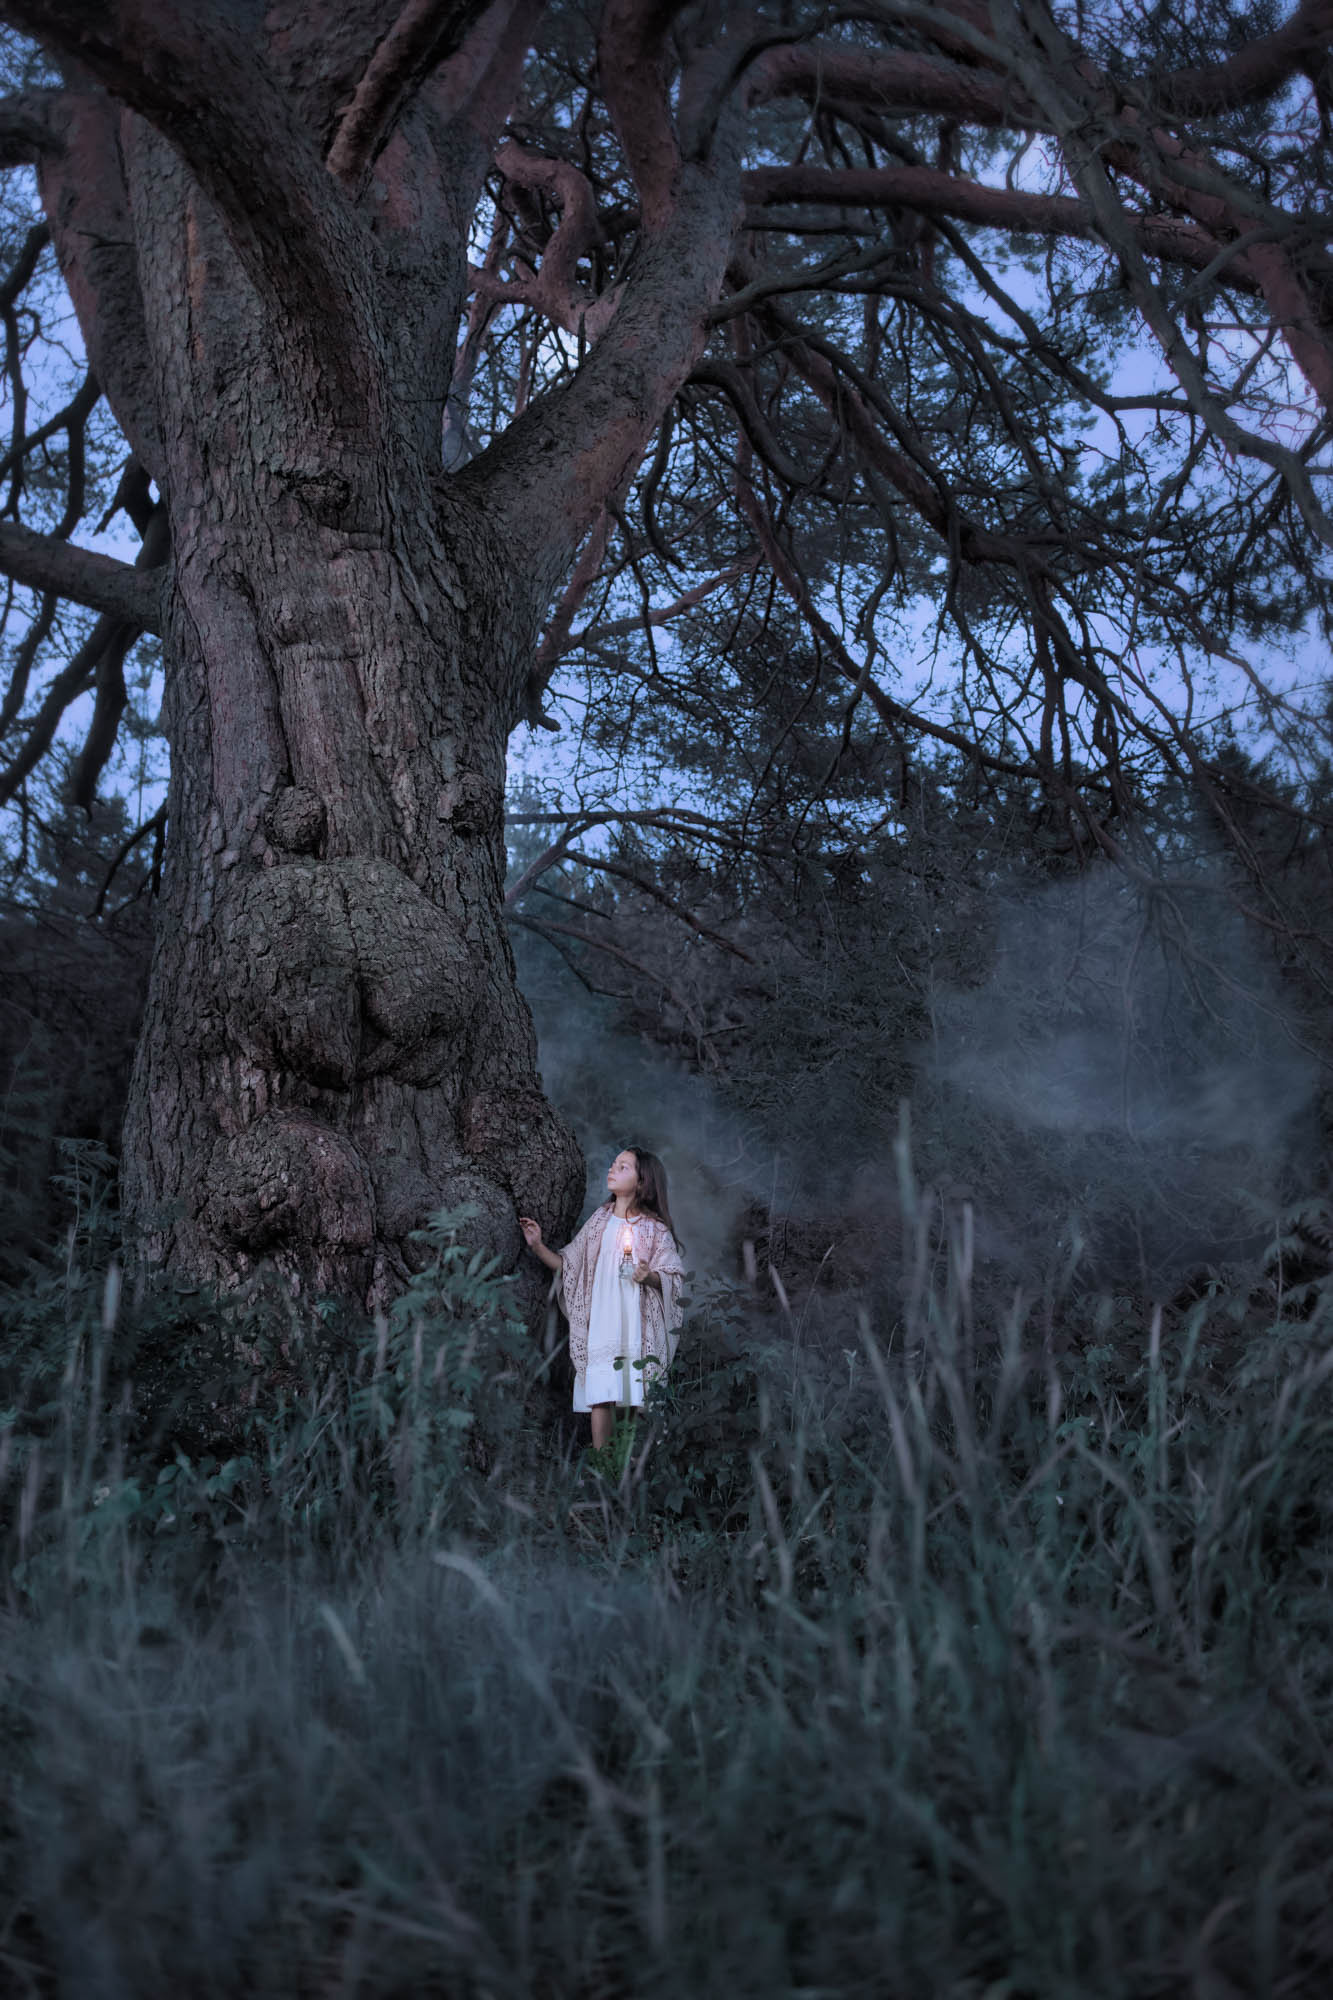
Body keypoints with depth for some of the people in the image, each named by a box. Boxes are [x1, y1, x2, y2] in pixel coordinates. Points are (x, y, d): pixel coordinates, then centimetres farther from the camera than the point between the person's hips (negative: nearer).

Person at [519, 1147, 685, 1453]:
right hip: (601, 1322, 2)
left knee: (638, 1399, -4)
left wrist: (650, 1276, -18)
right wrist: (538, 1246, 3)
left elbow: (674, 1279, 1)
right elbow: (568, 1265, 14)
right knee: (599, 1396, -6)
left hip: (639, 1326, -2)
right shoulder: (600, 1220, 12)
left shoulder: (655, 1229, 4)